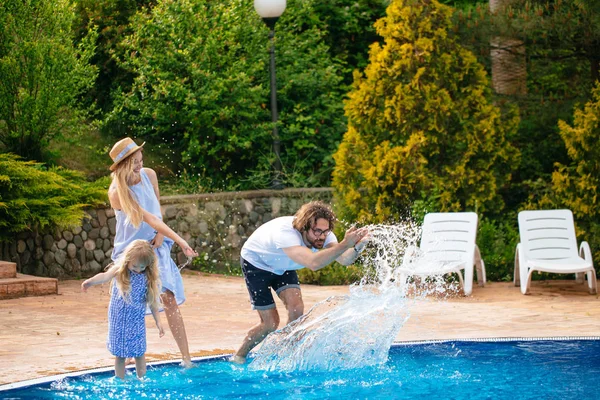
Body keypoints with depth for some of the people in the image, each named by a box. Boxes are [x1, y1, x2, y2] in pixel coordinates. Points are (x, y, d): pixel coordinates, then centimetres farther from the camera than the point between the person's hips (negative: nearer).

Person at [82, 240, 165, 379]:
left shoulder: (148, 278, -5)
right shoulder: (119, 270, -10)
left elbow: (152, 302, 3)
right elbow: (105, 276, -30)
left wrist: (158, 322, 2)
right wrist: (90, 281, -50)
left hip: (136, 320, 1)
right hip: (118, 320, -1)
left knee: (139, 353, 6)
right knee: (120, 354, 6)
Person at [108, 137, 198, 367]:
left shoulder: (149, 175, 0)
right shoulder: (117, 193, -18)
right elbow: (148, 218, -24)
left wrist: (161, 233, -5)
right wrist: (180, 241, -28)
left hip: (156, 247, 4)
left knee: (170, 300, -5)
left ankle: (186, 359, -6)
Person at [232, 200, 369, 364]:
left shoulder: (323, 234, -25)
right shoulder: (286, 233, -45)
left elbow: (345, 260, -38)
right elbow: (313, 263, -60)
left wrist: (357, 247, -59)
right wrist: (345, 244, -65)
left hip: (282, 267, 6)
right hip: (256, 263, -6)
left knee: (296, 309, -14)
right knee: (270, 323, -8)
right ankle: (238, 357, 15)